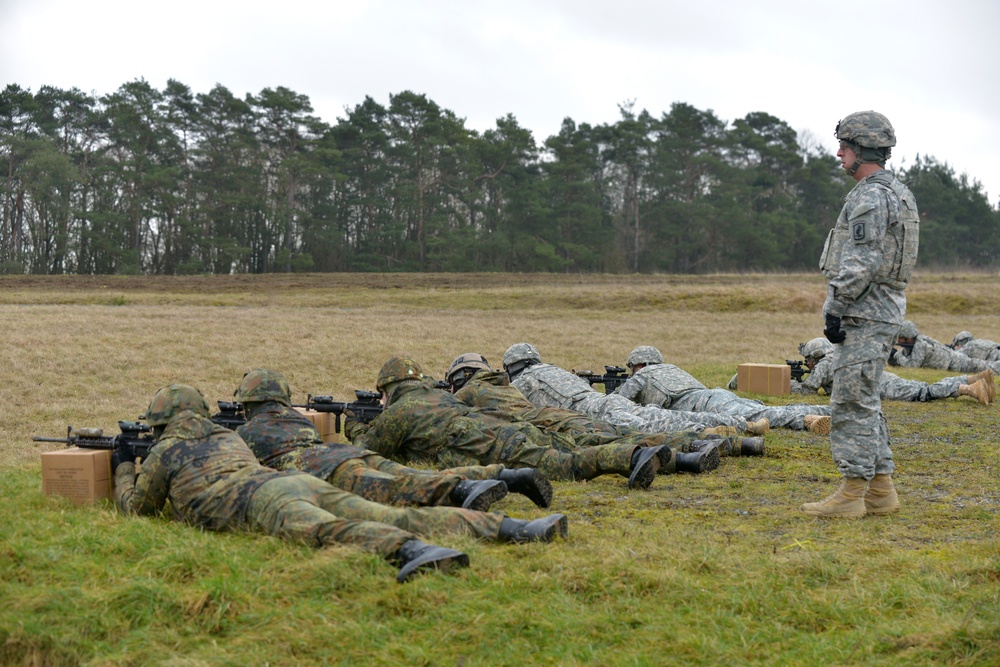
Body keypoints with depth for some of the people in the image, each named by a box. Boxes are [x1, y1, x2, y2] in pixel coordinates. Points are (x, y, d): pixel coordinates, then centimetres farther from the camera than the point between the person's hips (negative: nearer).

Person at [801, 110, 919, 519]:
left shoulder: (871, 197, -16)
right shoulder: (896, 194, 18)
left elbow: (860, 263, -22)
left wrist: (834, 309, -17)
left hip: (863, 316, -11)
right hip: (883, 314, 11)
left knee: (852, 403, -8)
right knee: (864, 404, 13)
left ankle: (852, 494, -6)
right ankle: (880, 492, 16)